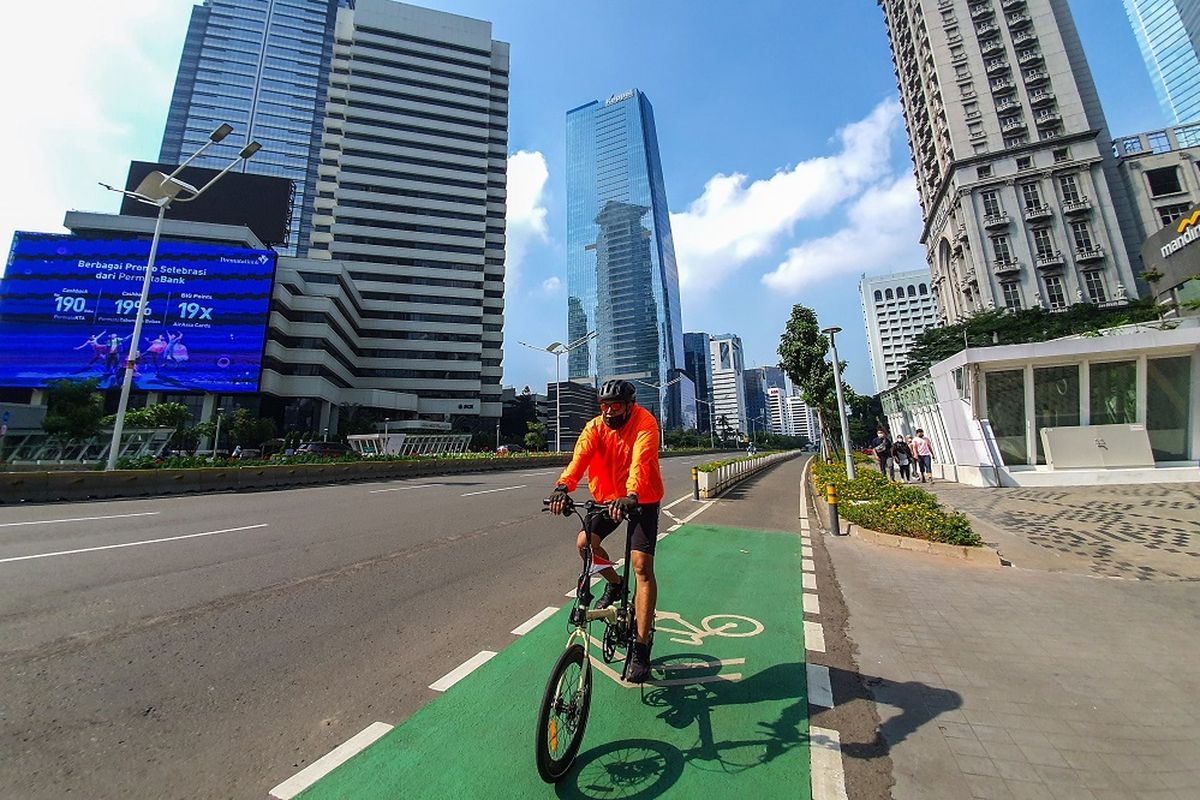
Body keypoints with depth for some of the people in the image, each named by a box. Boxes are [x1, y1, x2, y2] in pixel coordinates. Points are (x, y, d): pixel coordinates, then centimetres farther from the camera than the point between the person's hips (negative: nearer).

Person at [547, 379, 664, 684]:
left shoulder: (645, 423, -19)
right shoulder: (595, 427, -9)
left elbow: (640, 462, -35)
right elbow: (580, 456, -26)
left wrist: (631, 496, -51)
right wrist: (563, 487, -43)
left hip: (642, 500, -4)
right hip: (609, 496, 5)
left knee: (642, 566, -13)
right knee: (585, 542, -10)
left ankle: (641, 647, -1)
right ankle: (615, 584, 21)